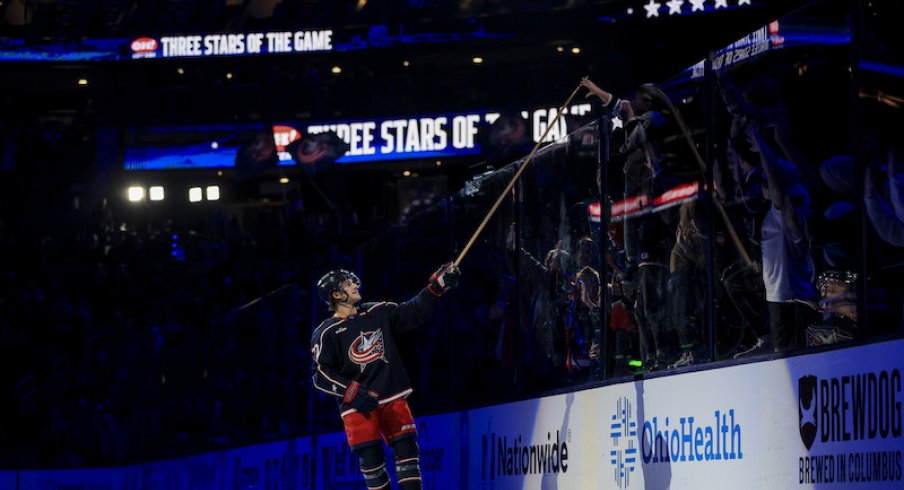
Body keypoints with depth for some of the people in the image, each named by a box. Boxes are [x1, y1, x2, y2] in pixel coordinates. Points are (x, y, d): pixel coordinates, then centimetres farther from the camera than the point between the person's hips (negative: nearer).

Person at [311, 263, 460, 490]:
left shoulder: (378, 313, 8)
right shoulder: (326, 333, -4)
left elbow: (412, 313, 12)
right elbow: (321, 375, -8)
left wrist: (437, 286, 1)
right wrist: (352, 392, -19)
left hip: (392, 397, 4)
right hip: (357, 404, -4)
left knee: (406, 445, -6)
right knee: (370, 454, -10)